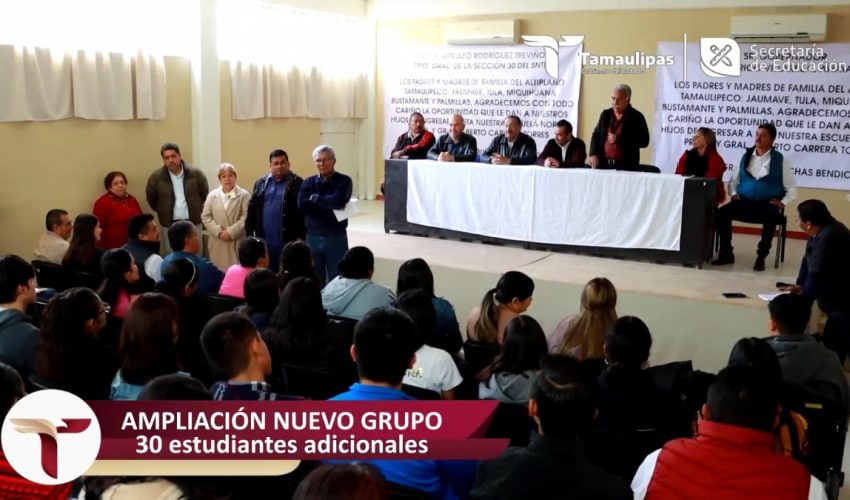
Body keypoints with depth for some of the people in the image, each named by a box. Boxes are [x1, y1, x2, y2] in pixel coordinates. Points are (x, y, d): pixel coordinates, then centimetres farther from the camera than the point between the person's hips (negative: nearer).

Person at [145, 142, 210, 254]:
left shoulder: (195, 173, -4)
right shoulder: (156, 177, -4)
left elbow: (205, 194, 9)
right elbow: (151, 198, 11)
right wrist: (163, 211, 11)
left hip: (193, 223, 0)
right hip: (169, 225, 0)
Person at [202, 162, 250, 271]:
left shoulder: (244, 195, -3)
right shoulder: (212, 195, 8)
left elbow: (246, 218, -8)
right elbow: (205, 217, 6)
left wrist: (231, 232, -14)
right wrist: (218, 232, -8)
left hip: (237, 242, -3)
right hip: (218, 243, 3)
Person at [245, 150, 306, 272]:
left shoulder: (298, 184, -2)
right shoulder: (261, 183, 11)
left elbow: (303, 213, -7)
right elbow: (252, 210, 10)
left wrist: (301, 237, -12)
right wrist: (249, 234, 3)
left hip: (288, 240, -4)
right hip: (264, 240, 4)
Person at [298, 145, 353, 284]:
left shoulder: (344, 181, -3)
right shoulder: (309, 182, 7)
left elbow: (338, 201, -21)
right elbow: (302, 203, -10)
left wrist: (315, 198, -7)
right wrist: (329, 204, -15)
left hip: (336, 238, -3)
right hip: (312, 237, 3)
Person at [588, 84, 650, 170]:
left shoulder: (637, 117, 0)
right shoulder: (605, 114, 14)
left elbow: (644, 141, -6)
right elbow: (596, 136, 16)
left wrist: (619, 139, -15)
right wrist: (593, 154, -3)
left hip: (626, 166, -4)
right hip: (604, 164, 4)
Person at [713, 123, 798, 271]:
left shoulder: (781, 160, 3)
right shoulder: (746, 156, 11)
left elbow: (792, 189, 5)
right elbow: (733, 180, 17)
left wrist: (783, 202, -11)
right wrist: (733, 193, -2)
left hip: (768, 205, -3)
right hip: (744, 203, 3)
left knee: (771, 217, -37)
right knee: (722, 212, -25)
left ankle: (761, 257, -20)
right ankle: (726, 253, -11)